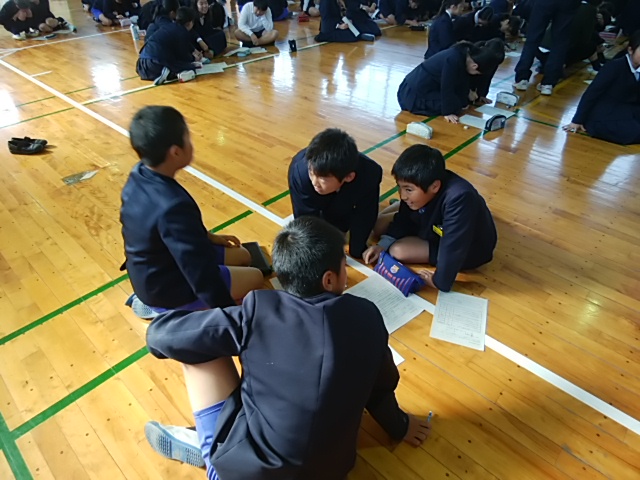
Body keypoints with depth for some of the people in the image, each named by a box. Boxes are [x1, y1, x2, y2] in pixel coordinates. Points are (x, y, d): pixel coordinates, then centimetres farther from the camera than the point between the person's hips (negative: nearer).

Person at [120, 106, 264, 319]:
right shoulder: (173, 207, -38)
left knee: (243, 256, 16)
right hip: (166, 289, -8)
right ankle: (165, 309, 5)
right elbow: (202, 275, -32)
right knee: (255, 277, 5)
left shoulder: (138, 177, -9)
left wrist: (209, 237, 14)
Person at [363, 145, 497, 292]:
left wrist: (440, 282, -26)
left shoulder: (458, 199, -44)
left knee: (397, 250, -18)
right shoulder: (421, 185, -21)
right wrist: (383, 244, -13)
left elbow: (453, 249, -37)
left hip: (469, 249, -6)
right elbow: (404, 219, -4)